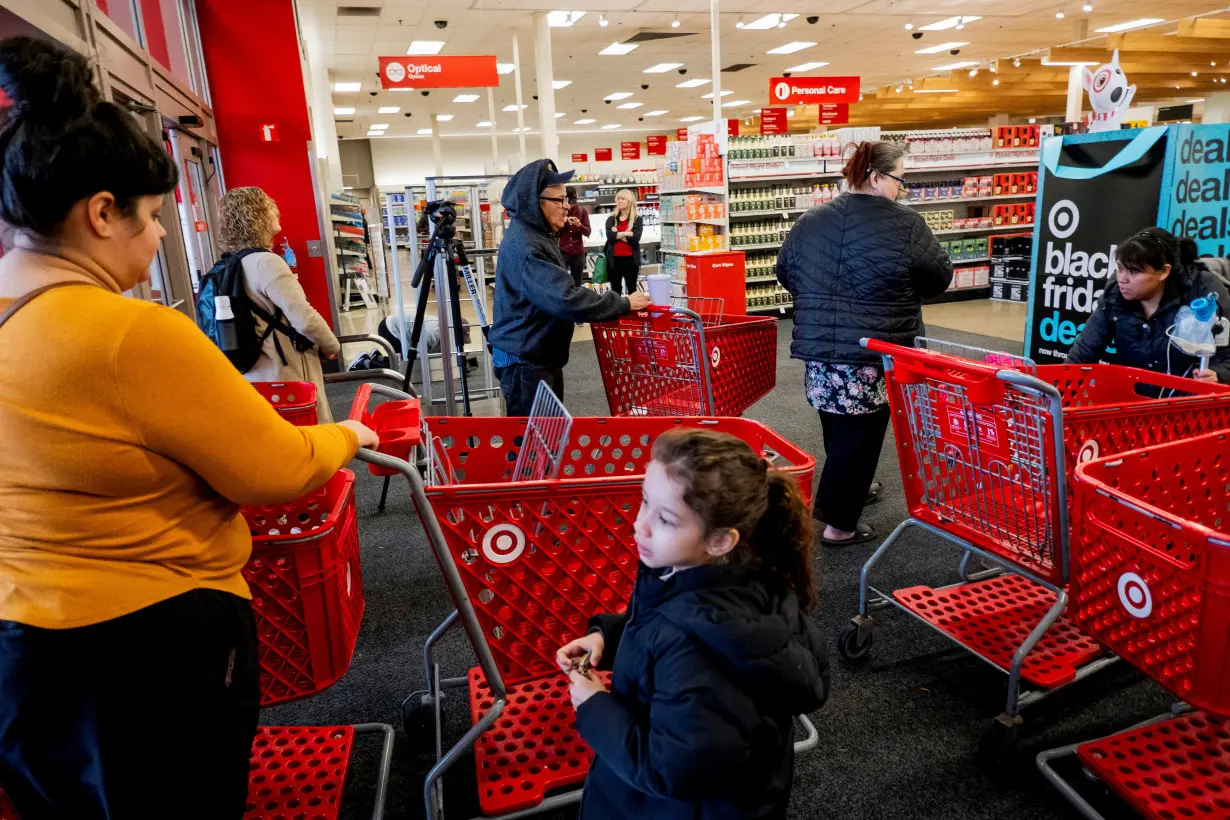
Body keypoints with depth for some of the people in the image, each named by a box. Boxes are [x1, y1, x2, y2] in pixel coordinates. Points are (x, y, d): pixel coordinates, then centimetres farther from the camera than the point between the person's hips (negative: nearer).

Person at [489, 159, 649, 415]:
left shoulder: (537, 234, 10)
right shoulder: (524, 245, -24)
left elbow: (557, 291, 17)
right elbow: (565, 299, -31)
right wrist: (624, 304, -22)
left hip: (541, 356, 10)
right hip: (525, 361, -10)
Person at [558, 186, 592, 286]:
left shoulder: (582, 211, 5)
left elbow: (588, 232, 0)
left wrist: (579, 225, -20)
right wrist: (562, 223, -16)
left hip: (578, 252, 2)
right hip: (562, 251, -1)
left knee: (577, 284, 3)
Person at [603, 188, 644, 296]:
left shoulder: (637, 220, 1)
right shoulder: (611, 219, 7)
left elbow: (635, 239, -14)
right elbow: (610, 236, -11)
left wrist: (617, 234, -10)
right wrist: (626, 233, -13)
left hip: (630, 259, -2)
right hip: (614, 259, 2)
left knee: (632, 289, 5)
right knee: (615, 290, 9)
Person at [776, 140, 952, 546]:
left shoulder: (811, 220, 6)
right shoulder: (905, 224, -10)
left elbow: (785, 271, 16)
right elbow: (939, 279, -1)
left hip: (819, 346, 6)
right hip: (877, 350, -6)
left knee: (837, 426, 20)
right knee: (858, 433, 2)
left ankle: (849, 489, 40)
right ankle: (839, 523, 8)